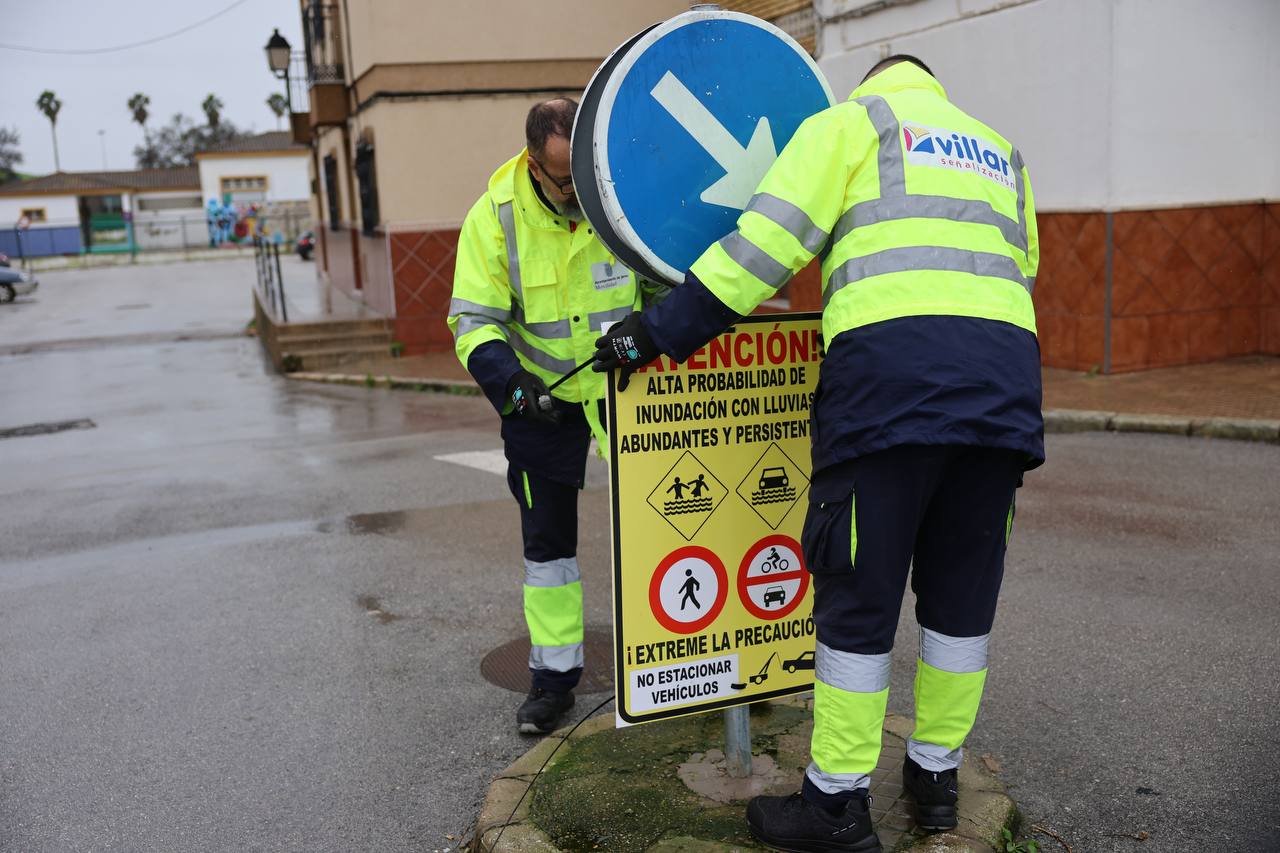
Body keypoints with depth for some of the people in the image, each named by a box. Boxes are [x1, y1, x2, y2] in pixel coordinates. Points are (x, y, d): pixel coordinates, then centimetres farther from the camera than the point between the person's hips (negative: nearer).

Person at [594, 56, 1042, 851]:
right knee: (962, 596, 14)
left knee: (858, 596, 1)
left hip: (890, 368, -6)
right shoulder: (1001, 150, 31)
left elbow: (767, 243, 1)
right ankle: (936, 775, 28)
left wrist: (660, 330, 3)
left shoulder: (850, 122, 13)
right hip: (1006, 380, 6)